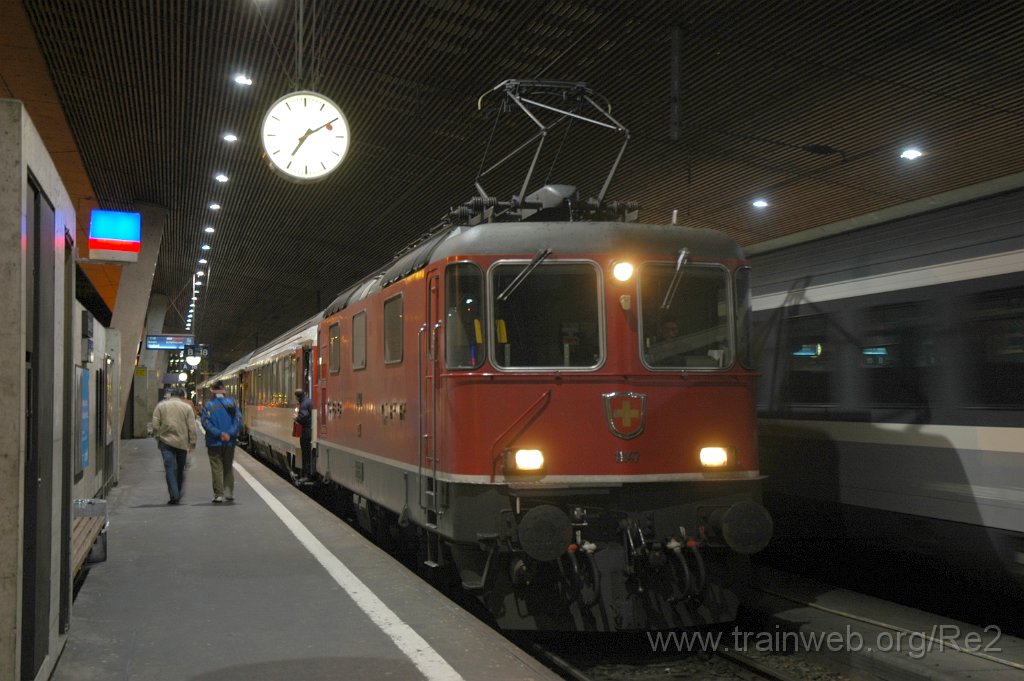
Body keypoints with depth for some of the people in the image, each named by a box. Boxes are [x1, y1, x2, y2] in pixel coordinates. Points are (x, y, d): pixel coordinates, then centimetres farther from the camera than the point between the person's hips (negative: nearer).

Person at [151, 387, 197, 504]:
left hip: (166, 442, 0)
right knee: (180, 469, 15)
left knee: (170, 468, -2)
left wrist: (158, 438, 13)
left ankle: (174, 496, -12)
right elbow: (192, 427, -1)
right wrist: (192, 443, 5)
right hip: (182, 442, 1)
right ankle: (179, 494, 24)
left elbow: (155, 425, 1)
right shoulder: (187, 407, 2)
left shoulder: (161, 406, 5)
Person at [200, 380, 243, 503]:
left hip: (215, 442, -3)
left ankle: (219, 495, 1)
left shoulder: (209, 405, -5)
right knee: (228, 468, 16)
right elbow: (238, 421, -6)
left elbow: (206, 424, -15)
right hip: (230, 442, 3)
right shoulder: (232, 403, 2)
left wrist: (219, 434, -17)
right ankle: (229, 492, 16)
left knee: (217, 469, 3)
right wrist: (229, 434, -12)